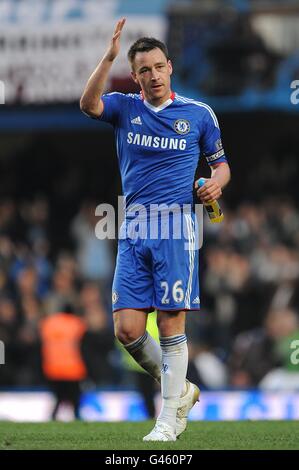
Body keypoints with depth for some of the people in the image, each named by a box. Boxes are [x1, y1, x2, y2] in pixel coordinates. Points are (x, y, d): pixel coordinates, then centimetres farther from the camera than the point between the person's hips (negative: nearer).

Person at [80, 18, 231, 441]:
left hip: (176, 229, -2)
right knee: (127, 329, -4)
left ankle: (170, 418, 3)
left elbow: (220, 163, 16)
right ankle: (179, 388, 19)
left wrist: (217, 182, -8)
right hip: (133, 231, 2)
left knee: (170, 323, -5)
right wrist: (109, 56, -25)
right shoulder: (125, 108, 8)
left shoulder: (198, 114, 7)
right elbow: (89, 104, -14)